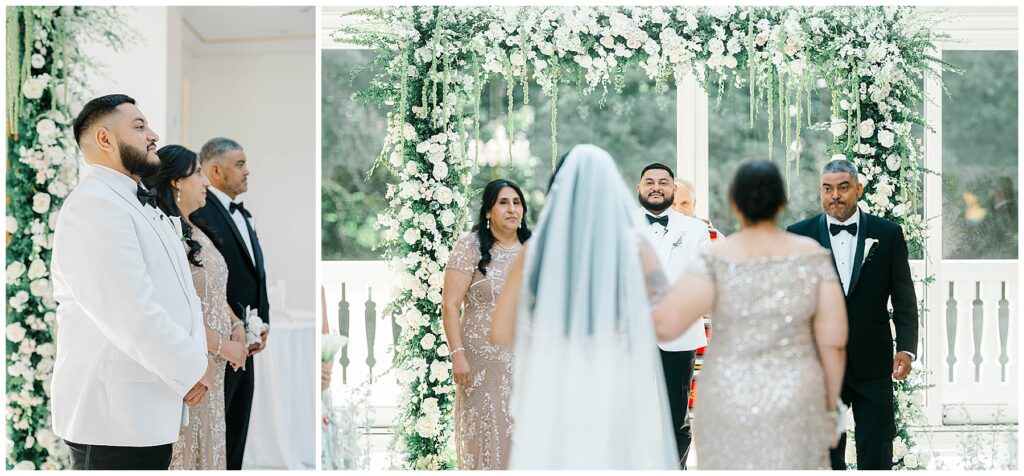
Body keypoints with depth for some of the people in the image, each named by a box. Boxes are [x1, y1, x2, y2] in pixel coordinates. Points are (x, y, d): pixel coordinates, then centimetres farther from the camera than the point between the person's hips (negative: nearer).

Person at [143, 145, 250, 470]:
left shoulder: (196, 233, 11)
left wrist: (236, 326, 3)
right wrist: (224, 346, -16)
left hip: (212, 368, 9)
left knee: (207, 441, 16)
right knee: (184, 444, 1)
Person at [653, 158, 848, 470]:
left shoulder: (717, 260, -16)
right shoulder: (812, 254, -11)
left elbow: (663, 325, -25)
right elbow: (833, 338, -9)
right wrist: (831, 405, 5)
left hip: (731, 404, -1)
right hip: (795, 402, 1)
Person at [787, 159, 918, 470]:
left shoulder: (889, 234, 3)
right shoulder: (799, 235, 3)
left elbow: (904, 299, 3)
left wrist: (906, 348, -8)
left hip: (872, 364, 0)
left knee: (877, 456, 5)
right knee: (826, 455, 10)